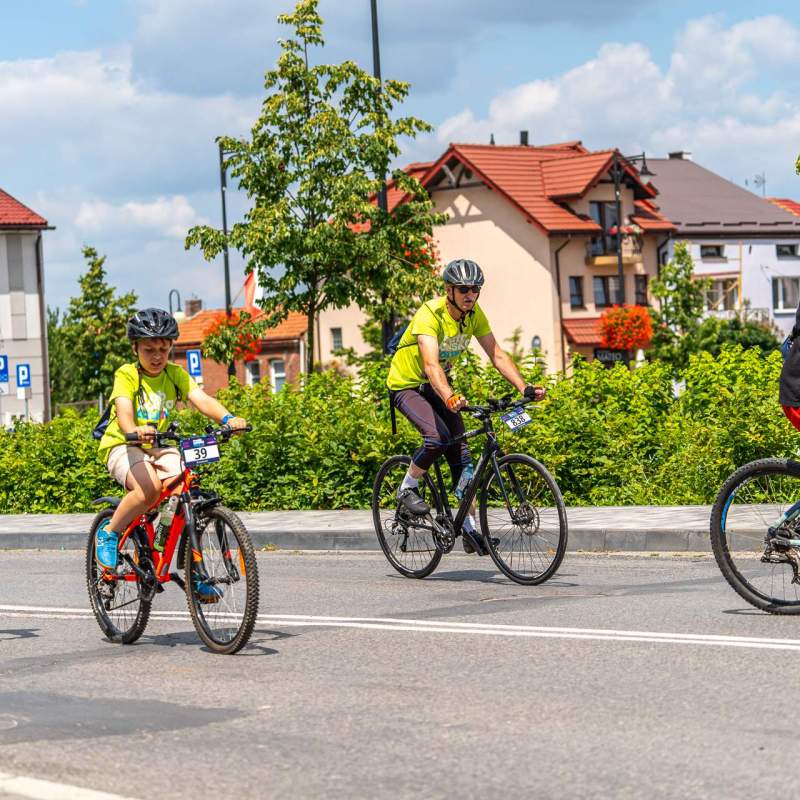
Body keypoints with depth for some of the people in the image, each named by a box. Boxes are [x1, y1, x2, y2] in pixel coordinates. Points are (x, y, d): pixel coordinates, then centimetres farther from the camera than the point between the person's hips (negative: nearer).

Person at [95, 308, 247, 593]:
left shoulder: (176, 374, 0)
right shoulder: (127, 374, -12)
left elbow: (201, 399, -15)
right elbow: (123, 409, -29)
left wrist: (227, 418, -36)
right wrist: (134, 431, -53)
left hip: (159, 447, 4)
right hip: (123, 445, -4)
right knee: (150, 487, -34)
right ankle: (108, 533, -9)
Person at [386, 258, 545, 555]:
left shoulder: (474, 314, -10)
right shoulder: (430, 315, -30)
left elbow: (497, 355, -8)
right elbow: (431, 365, -43)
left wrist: (524, 388, -23)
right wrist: (450, 398, -60)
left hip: (436, 387, 6)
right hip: (406, 385, -6)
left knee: (460, 453, -3)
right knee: (438, 436, -30)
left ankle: (469, 528, 2)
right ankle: (407, 489, -5)